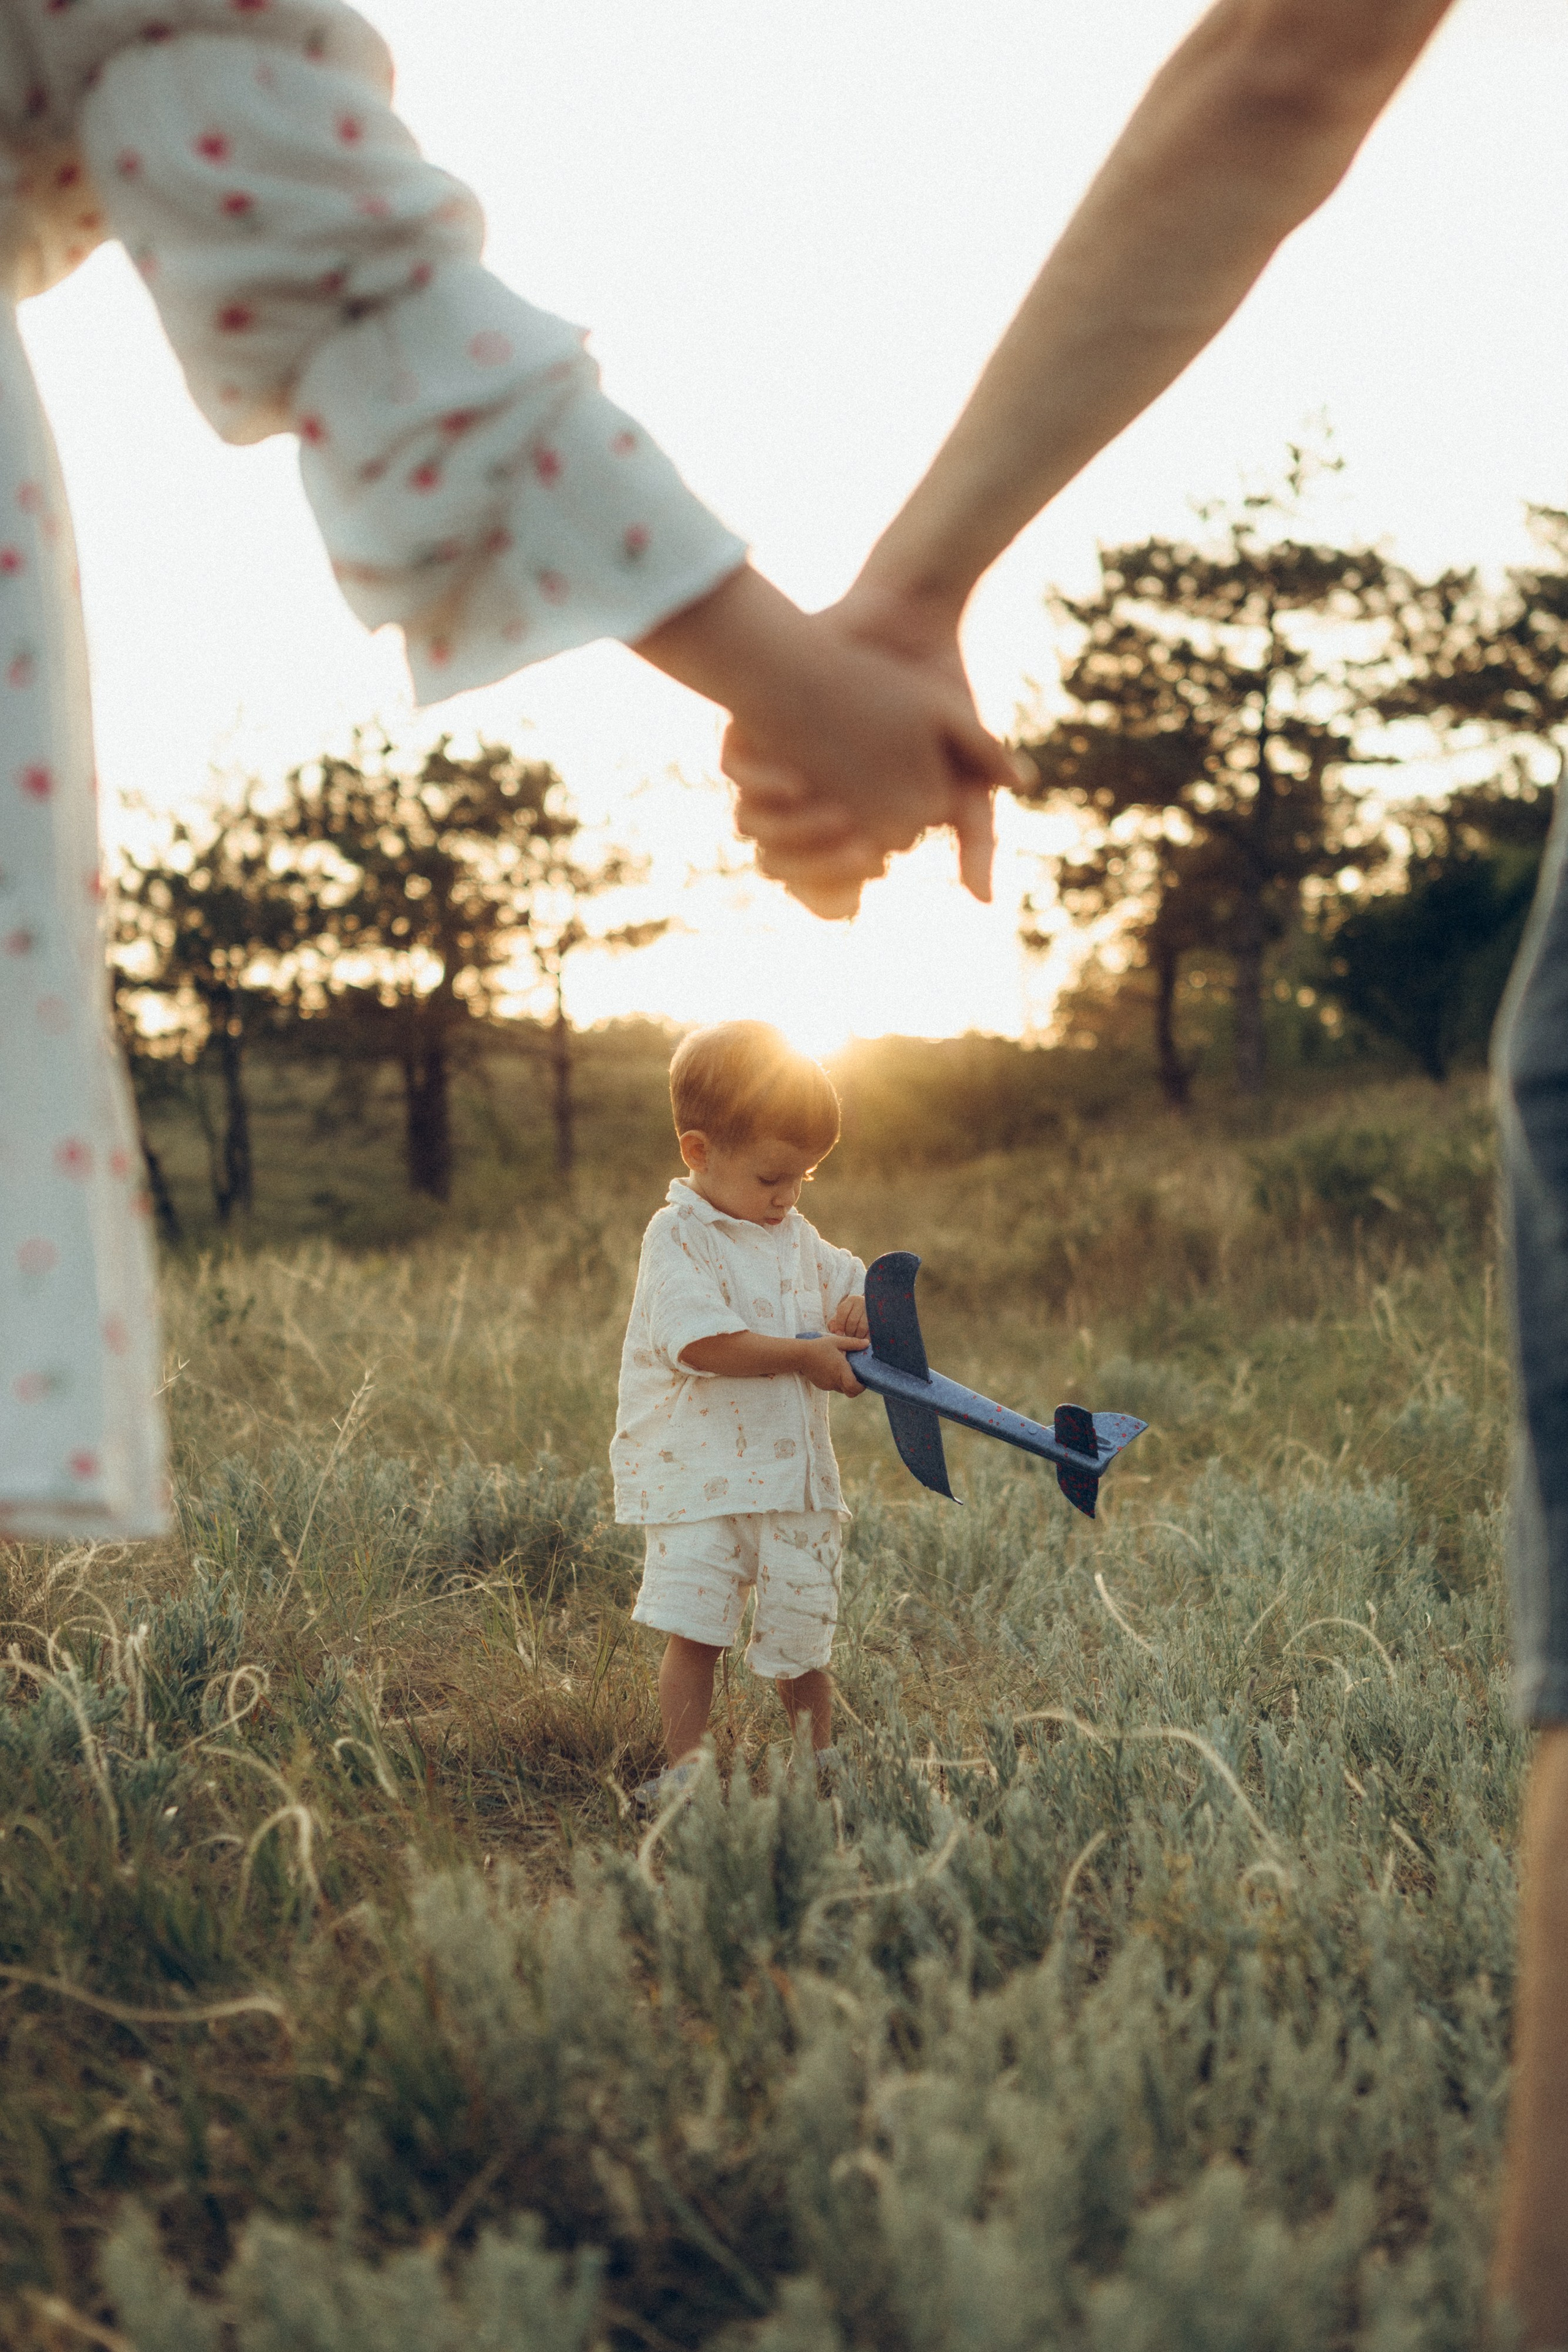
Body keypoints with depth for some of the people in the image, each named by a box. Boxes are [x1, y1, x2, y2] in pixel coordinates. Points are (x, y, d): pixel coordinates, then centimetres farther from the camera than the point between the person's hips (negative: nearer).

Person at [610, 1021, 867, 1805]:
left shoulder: (797, 1239, 13)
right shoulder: (679, 1238, -10)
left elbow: (855, 1284, 25)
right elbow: (704, 1342, -22)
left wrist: (862, 1309, 0)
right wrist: (806, 1355, -18)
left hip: (796, 1474, 6)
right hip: (699, 1476, -6)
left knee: (801, 1635, 11)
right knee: (693, 1632, -8)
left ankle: (820, 1764, 27)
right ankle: (685, 1768, 2)